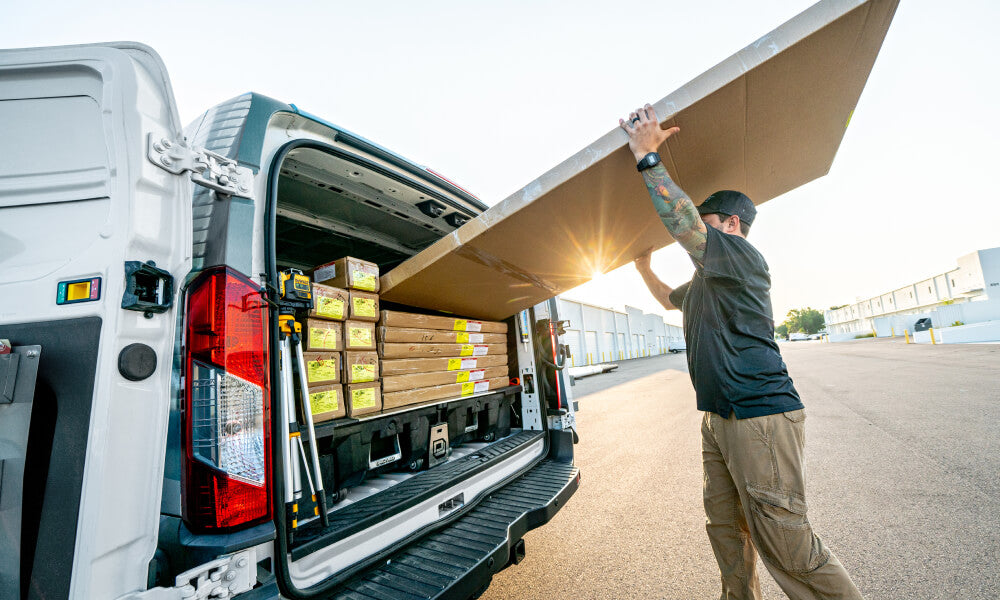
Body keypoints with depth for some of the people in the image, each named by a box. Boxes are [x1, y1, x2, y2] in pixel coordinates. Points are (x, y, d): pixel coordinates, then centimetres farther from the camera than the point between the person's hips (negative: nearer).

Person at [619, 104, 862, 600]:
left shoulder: (743, 256, -8)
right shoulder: (704, 281, 21)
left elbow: (683, 223, -23)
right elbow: (670, 299, 40)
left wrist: (646, 157, -19)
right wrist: (643, 268, 33)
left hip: (761, 415, -10)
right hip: (719, 419, 10)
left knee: (786, 545, -3)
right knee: (725, 529, 16)